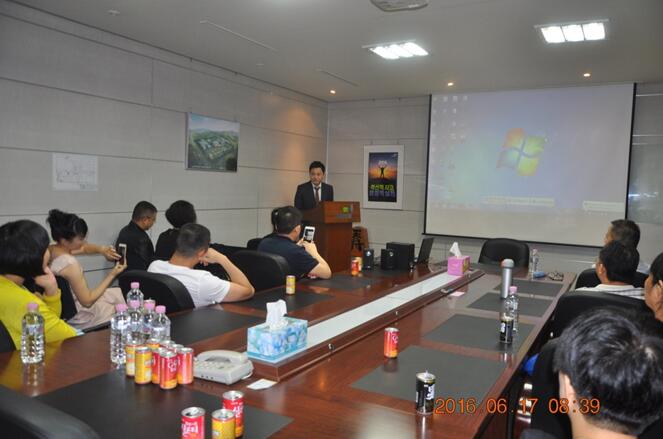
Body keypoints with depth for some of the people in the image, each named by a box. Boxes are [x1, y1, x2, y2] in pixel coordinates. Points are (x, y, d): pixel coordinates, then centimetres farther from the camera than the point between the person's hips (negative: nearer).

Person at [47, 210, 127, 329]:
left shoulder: (51, 250, -9)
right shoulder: (70, 265, -35)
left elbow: (83, 248, 10)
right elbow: (87, 301, -25)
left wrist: (101, 249, -9)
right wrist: (111, 275, -22)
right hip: (79, 317, -8)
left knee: (120, 293, 23)